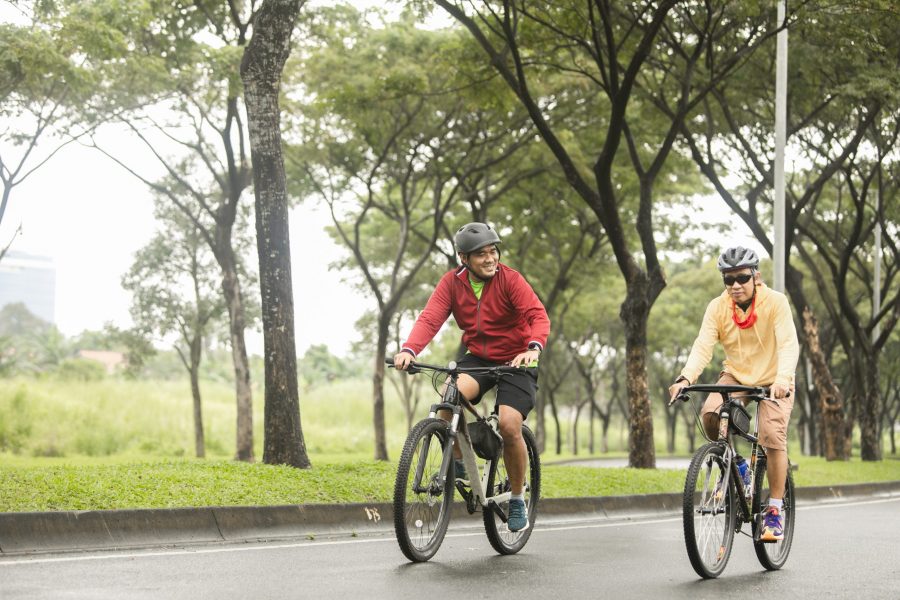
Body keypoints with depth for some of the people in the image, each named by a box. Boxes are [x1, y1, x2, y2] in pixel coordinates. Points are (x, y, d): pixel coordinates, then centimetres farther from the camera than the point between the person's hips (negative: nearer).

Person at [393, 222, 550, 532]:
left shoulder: (510, 279, -15)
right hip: (477, 357, 2)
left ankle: (518, 499, 3)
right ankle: (456, 463, -7)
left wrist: (533, 348, -47)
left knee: (509, 427, -20)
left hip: (516, 361, -2)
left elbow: (538, 315, -26)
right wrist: (408, 350, -37)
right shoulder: (452, 282, -6)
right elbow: (429, 318, -18)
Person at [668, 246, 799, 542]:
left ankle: (774, 511, -8)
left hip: (773, 381, -2)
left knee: (773, 437, -20)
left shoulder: (775, 302, -20)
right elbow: (703, 346, -22)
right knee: (709, 413, -25)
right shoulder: (718, 307, -12)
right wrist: (685, 378, -40)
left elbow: (789, 345, -30)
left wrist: (782, 379, -49)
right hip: (735, 376, 3)